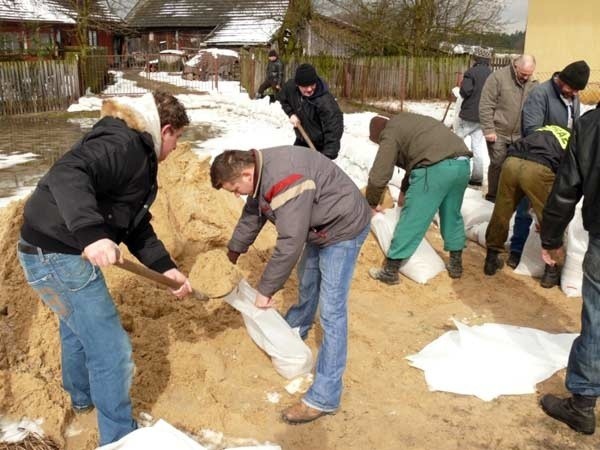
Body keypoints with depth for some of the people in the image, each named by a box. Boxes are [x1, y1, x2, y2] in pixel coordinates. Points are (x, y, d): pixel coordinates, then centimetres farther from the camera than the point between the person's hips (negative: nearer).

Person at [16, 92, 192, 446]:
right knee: (111, 350, 0)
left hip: (64, 250, 11)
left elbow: (137, 226, 11)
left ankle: (83, 396, 58)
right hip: (57, 254, -11)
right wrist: (92, 234, -48)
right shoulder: (122, 144, -20)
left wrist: (166, 267, 2)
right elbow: (67, 175, -37)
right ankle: (119, 437, 20)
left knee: (78, 326, 32)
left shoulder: (139, 156, 12)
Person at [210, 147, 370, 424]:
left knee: (331, 311, -9)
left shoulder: (285, 181, -34)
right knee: (306, 285, 28)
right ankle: (294, 331, 56)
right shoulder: (260, 171, -2)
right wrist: (233, 251, 23)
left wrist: (265, 290, -23)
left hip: (343, 227, -9)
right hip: (319, 226, 10)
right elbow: (252, 215, 14)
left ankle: (324, 397, -4)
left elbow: (290, 243, -33)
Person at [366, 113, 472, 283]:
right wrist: (404, 190, 49)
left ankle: (390, 271, 9)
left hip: (436, 167, -8)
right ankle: (456, 264, 36)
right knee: (452, 215, 24)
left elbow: (379, 175, 1)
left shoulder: (390, 134, 9)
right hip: (462, 163, 8)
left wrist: (371, 203, 16)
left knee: (412, 219, 1)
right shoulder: (407, 122, 34)